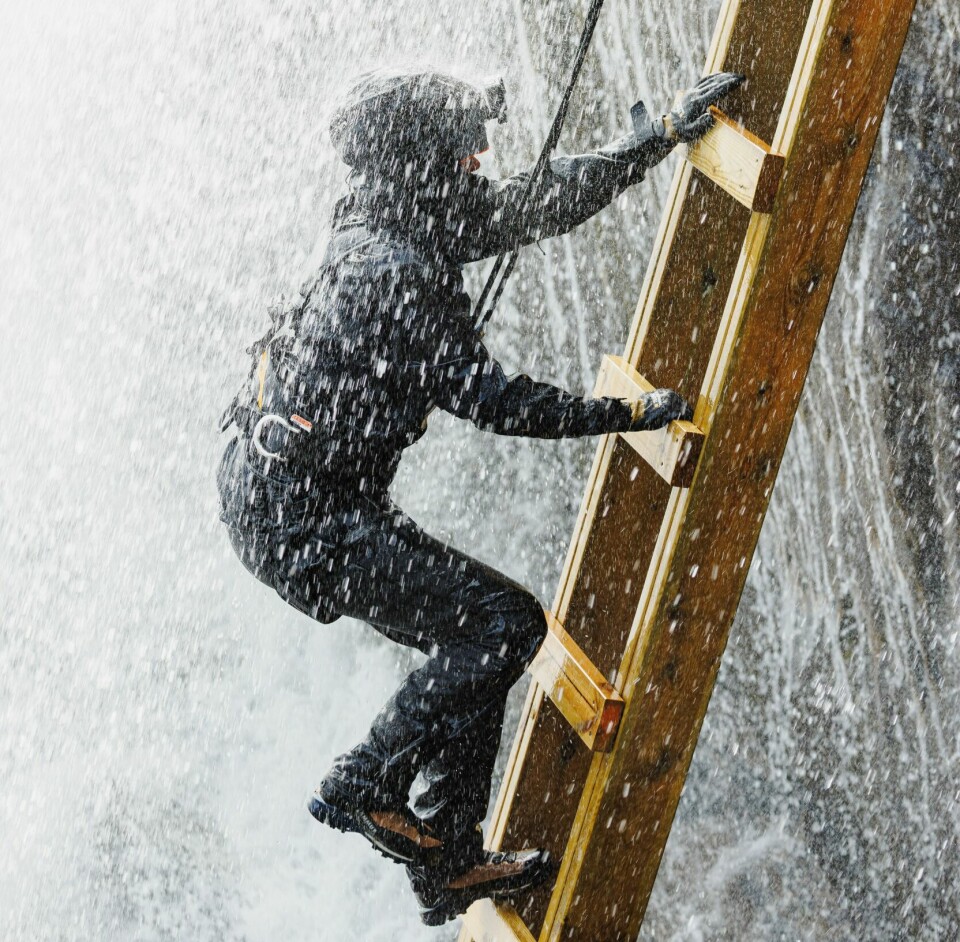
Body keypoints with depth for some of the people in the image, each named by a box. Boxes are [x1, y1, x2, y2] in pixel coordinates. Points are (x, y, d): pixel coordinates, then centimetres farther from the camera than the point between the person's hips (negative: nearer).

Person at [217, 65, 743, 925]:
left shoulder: (409, 224, 6)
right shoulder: (397, 274, -23)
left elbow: (546, 203, 12)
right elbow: (489, 399, -20)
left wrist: (666, 134, 13)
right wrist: (627, 415, -12)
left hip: (272, 491, 10)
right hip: (300, 516, -10)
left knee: (475, 638, 13)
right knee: (504, 622, -9)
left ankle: (449, 862, 19)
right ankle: (363, 788, -1)